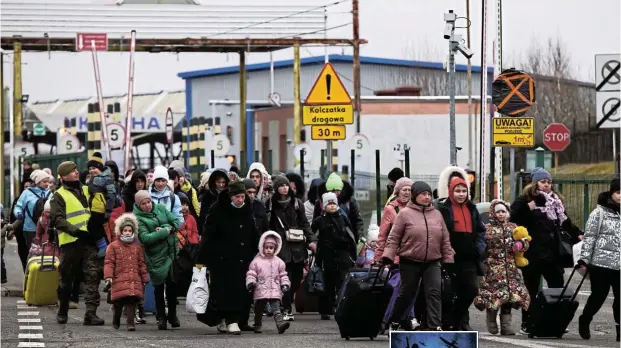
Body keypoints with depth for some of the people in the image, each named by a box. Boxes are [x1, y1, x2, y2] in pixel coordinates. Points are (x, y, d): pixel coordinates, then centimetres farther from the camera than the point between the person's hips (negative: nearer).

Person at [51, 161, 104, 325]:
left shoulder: (87, 191, 17)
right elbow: (57, 219, -11)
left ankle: (91, 313, -11)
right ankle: (62, 312, 23)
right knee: (66, 279, 7)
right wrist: (75, 230, -24)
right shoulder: (59, 196, 0)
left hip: (89, 241, 4)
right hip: (70, 242, -4)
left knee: (92, 276, -8)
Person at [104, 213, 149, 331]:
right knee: (118, 303, 1)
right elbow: (109, 262, -1)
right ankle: (116, 321, 23)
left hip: (134, 280, 2)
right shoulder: (113, 246, 4)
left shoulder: (137, 247, 14)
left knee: (132, 301, -8)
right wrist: (108, 276, -12)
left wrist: (145, 278, 16)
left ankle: (130, 322, -9)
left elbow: (141, 264, 18)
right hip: (119, 280, -2)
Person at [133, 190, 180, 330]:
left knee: (172, 284, 8)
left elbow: (176, 222, 6)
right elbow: (145, 238, -20)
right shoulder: (137, 218, -9)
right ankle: (161, 317, 12)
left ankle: (172, 315, 22)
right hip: (156, 257, -4)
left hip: (172, 252, 4)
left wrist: (167, 229, -14)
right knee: (159, 286, 2)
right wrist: (165, 231, -16)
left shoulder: (160, 208, 5)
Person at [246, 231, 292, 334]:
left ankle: (280, 323, -24)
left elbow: (283, 275, 14)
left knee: (276, 308, -12)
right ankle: (258, 325, 23)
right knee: (259, 309, 10)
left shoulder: (278, 262, 9)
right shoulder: (256, 261, 1)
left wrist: (285, 284, 2)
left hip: (275, 291, 0)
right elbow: (251, 274, 1)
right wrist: (250, 282, -14)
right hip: (260, 292, 0)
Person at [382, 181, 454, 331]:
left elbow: (445, 240, 13)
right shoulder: (405, 214, -3)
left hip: (433, 262, 3)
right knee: (407, 293, 9)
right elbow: (394, 238, -5)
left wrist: (448, 259, 9)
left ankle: (434, 326, -12)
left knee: (434, 293, -9)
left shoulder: (437, 215, 10)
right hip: (410, 262, -3)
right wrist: (388, 256, -15)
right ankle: (395, 319, 31)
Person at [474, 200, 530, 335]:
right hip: (493, 268, -3)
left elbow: (525, 242, 15)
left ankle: (505, 324, 5)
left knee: (509, 295, -1)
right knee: (493, 294, -7)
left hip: (510, 268, 3)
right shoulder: (487, 229, 2)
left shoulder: (513, 228, 13)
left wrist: (520, 245, -6)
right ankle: (491, 320, 17)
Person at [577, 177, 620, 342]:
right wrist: (584, 259, -10)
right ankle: (584, 321, 29)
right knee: (598, 296, 5)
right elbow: (589, 236, -6)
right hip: (600, 262, -4)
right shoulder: (599, 212, -4)